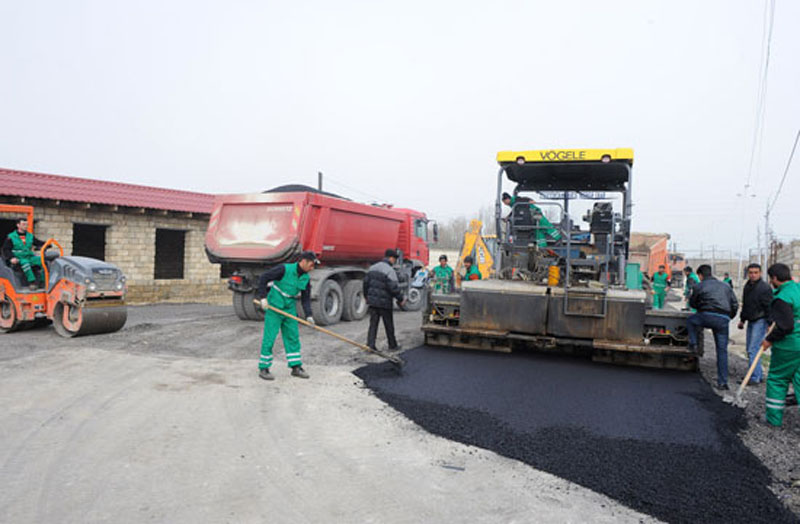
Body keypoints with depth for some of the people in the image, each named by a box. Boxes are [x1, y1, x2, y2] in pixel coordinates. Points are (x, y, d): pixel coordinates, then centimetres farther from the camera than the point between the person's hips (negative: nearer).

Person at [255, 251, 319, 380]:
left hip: (290, 310, 6)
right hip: (274, 308, -6)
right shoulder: (284, 269, -17)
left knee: (293, 337, 8)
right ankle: (263, 368, 7)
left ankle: (296, 367, 18)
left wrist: (308, 315, -8)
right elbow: (264, 277, -14)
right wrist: (263, 297, -19)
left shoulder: (306, 278, 2)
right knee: (269, 338, -3)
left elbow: (306, 298, 5)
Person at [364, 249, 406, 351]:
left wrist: (367, 296, 23)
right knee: (389, 325, 9)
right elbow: (394, 287, -20)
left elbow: (366, 282, 12)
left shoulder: (373, 267, 7)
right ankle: (392, 345, 22)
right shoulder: (389, 270, -16)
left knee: (373, 324, 8)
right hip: (384, 302, -6)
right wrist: (401, 299, -7)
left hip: (372, 300, 6)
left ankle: (370, 345, 2)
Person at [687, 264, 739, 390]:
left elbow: (692, 303, 20)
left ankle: (693, 343, 15)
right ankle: (722, 382, 9)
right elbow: (735, 305, 17)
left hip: (708, 316, -3)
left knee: (690, 320, 29)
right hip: (723, 320, 4)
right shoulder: (725, 286, 20)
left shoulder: (699, 287, 9)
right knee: (722, 351, 8)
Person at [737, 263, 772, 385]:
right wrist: (742, 319, 24)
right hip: (751, 321, 9)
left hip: (760, 321, -9)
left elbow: (769, 307, -16)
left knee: (753, 350, -12)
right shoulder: (747, 286, 12)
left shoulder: (764, 287, -13)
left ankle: (755, 378, -8)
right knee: (750, 350, 12)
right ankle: (759, 375, 23)